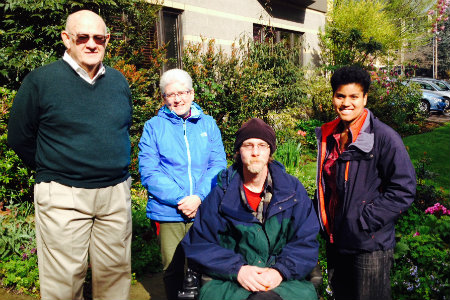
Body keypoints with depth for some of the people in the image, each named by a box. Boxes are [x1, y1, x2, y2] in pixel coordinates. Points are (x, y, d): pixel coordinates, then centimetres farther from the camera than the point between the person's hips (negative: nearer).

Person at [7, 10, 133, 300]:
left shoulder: (119, 81, 8)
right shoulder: (41, 80, -6)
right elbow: (20, 138, 1)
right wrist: (51, 171, 7)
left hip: (116, 192, 4)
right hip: (63, 196, -4)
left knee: (115, 273, 14)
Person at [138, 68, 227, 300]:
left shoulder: (208, 124, 11)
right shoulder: (154, 127, 5)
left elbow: (218, 165, 4)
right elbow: (149, 172, -3)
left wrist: (199, 197, -12)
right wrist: (180, 199, -14)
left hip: (205, 210, 1)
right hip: (168, 212, -1)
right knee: (173, 271, 7)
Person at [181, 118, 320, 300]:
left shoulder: (293, 189, 7)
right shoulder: (221, 194, 4)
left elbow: (306, 243, 4)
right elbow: (200, 244, 2)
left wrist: (280, 271, -13)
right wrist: (237, 269, -12)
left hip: (285, 280, 0)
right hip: (230, 282, 0)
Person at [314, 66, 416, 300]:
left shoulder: (384, 137, -14)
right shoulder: (328, 136, 7)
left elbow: (404, 190, -16)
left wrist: (364, 220, -18)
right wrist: (322, 219, 10)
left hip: (370, 246, -6)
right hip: (335, 241, 6)